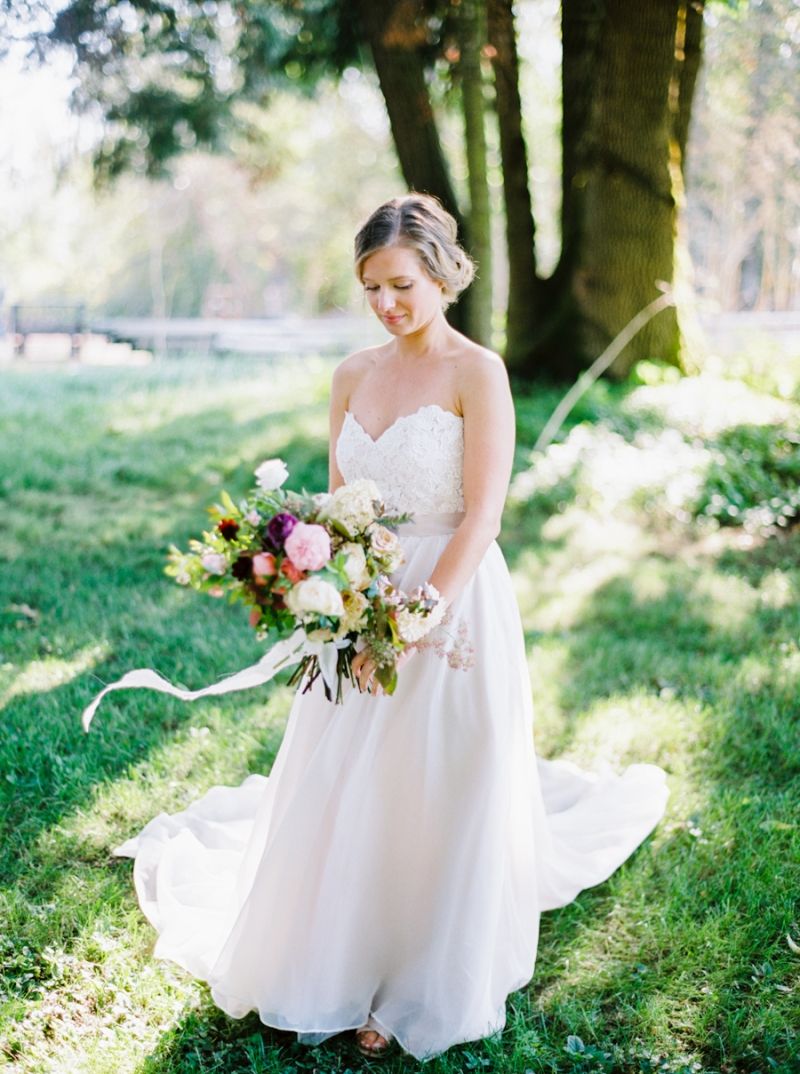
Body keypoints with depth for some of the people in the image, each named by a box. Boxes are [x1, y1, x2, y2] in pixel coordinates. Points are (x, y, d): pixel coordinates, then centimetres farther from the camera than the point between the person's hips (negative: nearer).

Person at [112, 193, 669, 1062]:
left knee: (437, 804, 6)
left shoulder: (477, 373, -10)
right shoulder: (354, 375, 8)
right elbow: (337, 501, 11)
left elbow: (482, 517, -15)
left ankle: (421, 992, 27)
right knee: (340, 795, 12)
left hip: (452, 607, -5)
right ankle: (339, 970, 33)